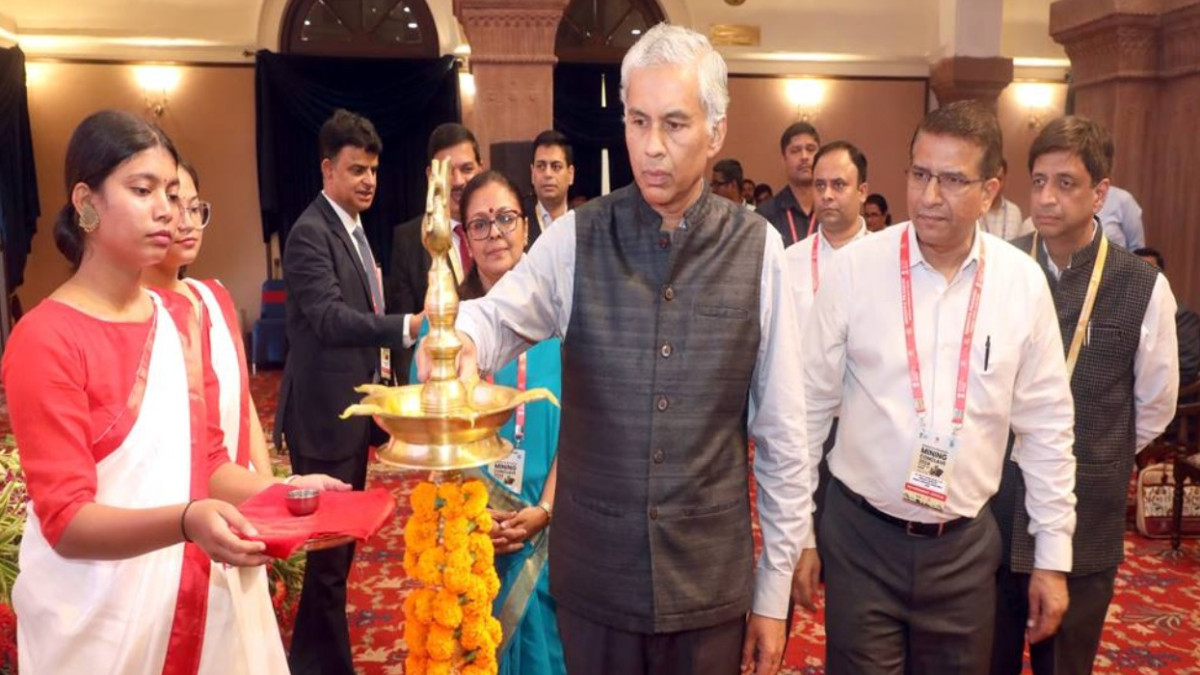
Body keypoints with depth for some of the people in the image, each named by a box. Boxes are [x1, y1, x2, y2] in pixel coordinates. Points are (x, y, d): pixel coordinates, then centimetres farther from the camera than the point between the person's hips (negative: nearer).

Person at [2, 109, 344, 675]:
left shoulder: (181, 320, 6)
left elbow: (206, 462, 8)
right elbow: (65, 519, -18)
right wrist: (187, 522, -34)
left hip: (193, 598, 6)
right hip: (97, 616, -5)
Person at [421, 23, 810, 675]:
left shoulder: (758, 249, -6)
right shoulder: (575, 238, -4)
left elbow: (781, 434, -3)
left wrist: (773, 590, 1)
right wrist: (459, 338, -34)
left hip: (712, 577, 0)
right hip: (592, 573, 1)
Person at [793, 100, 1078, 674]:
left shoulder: (1023, 282, -4)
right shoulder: (854, 268, -10)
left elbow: (1045, 427, 3)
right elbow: (810, 408, -4)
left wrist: (1053, 556, 5)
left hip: (966, 542, 2)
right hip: (861, 537, -2)